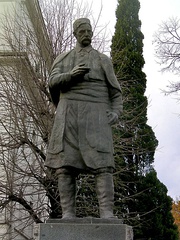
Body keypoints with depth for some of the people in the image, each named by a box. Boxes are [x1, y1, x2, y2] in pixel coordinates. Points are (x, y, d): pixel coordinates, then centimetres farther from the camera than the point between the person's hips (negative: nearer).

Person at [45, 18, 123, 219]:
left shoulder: (103, 60, 18)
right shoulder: (63, 59, 19)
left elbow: (115, 92, 14)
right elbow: (53, 82, 2)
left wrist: (116, 112, -6)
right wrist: (71, 75, -19)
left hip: (96, 116, -1)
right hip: (69, 116, 1)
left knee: (102, 164, -15)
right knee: (65, 165, -9)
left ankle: (107, 214, -19)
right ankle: (68, 215, -8)